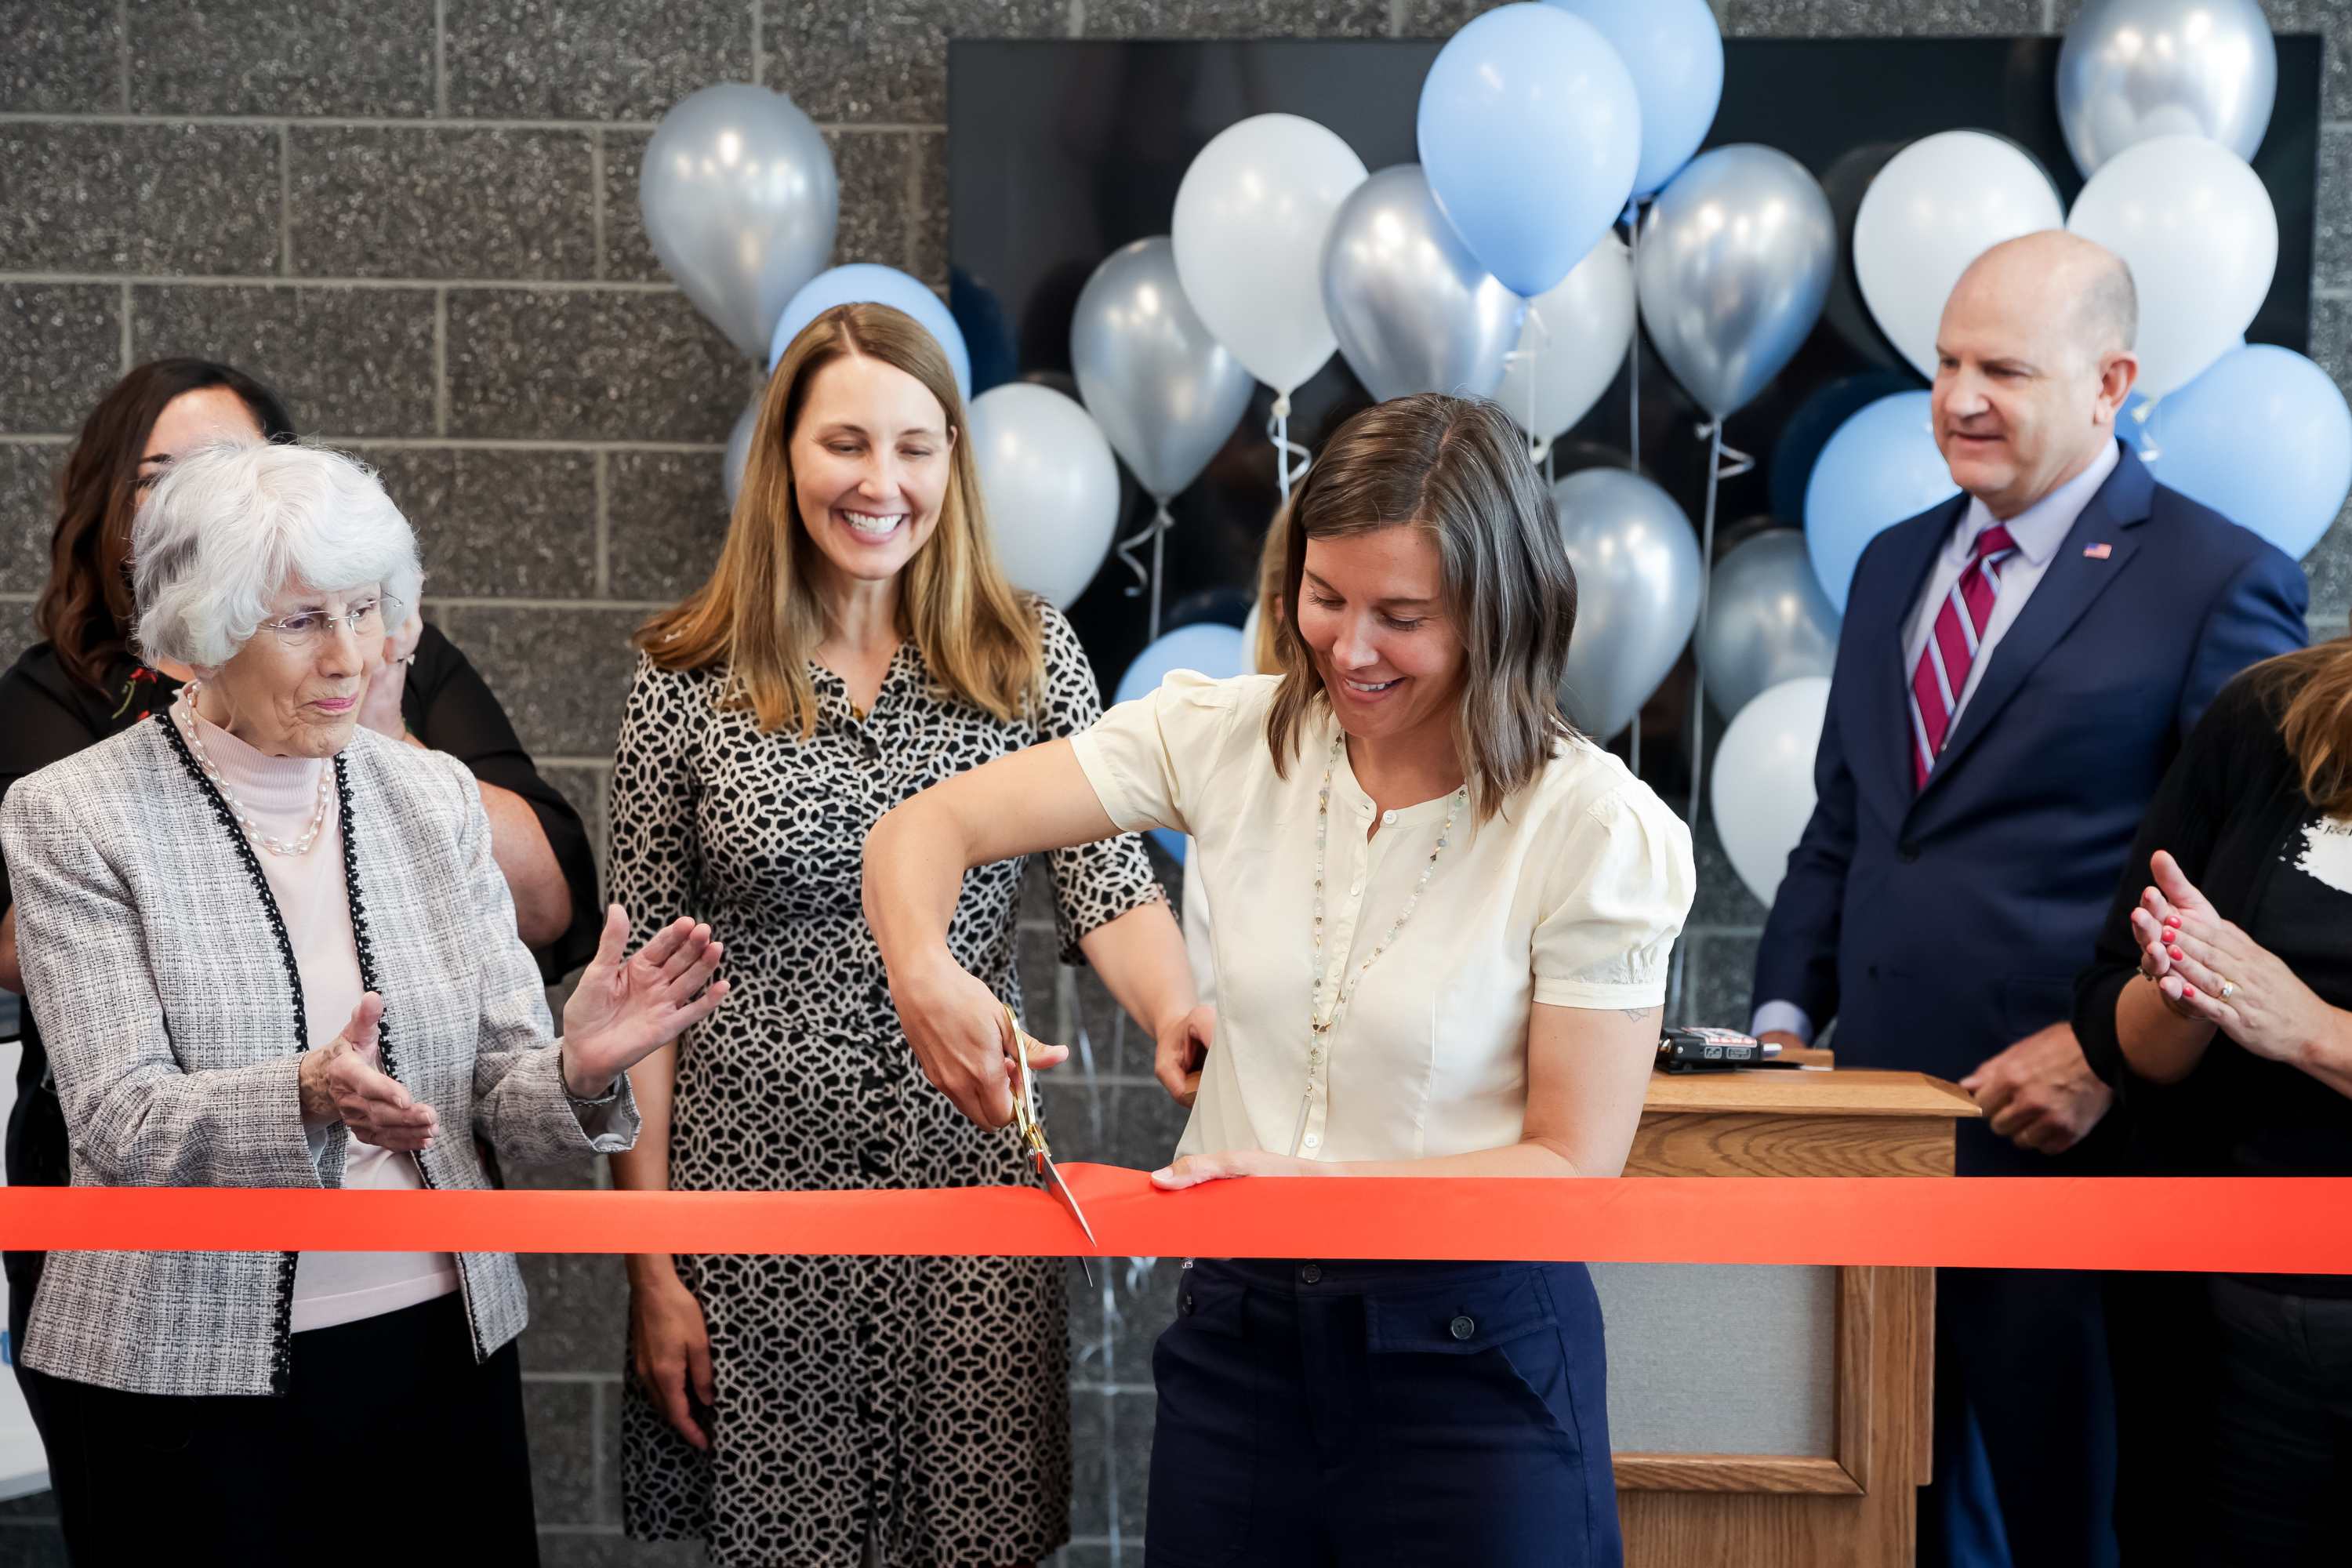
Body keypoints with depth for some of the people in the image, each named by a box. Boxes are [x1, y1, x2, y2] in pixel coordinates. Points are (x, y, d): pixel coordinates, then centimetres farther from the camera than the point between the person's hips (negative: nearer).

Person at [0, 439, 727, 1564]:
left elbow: (500, 1091, 2)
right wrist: (304, 1101, -33)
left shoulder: (433, 794, 3)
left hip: (442, 1345, 4)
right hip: (191, 1377, -3)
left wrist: (577, 1073, -21)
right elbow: (120, 1122, -14)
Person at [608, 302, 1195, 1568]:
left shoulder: (1028, 655, 1)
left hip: (972, 1178, 1)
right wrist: (651, 1267, -4)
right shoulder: (687, 681, -3)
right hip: (757, 1187, -1)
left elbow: (1110, 889, -8)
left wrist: (1189, 1024, -29)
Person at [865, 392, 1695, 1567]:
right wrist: (924, 971, -25)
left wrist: (1307, 1179, -23)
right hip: (1239, 1327, 3)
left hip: (1475, 1353, -3)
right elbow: (924, 828, -3)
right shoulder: (1231, 738, -3)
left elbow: (1573, 1163, -11)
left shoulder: (1595, 830, -13)